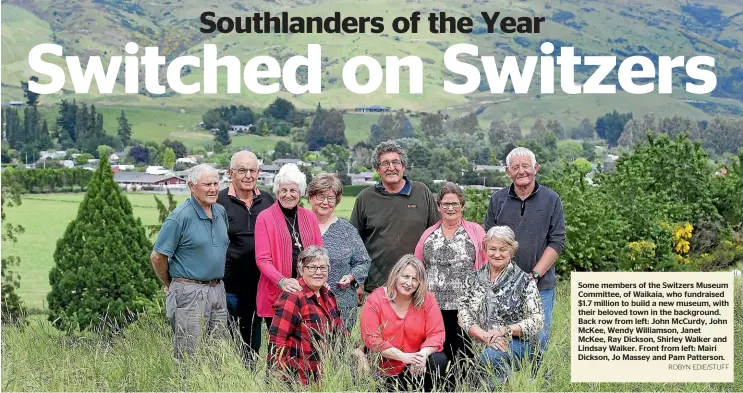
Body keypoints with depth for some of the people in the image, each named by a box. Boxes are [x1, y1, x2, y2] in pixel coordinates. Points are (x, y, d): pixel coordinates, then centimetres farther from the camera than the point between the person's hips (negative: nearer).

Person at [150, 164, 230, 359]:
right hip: (190, 293, -7)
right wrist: (171, 285, 4)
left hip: (218, 290, 7)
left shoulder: (221, 212, 8)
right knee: (190, 358, -3)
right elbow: (158, 257, -9)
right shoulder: (180, 217, -13)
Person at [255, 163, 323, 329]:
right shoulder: (265, 218, 0)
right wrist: (281, 281, -22)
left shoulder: (309, 217, 13)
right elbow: (262, 259, -6)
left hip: (307, 293, 4)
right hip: (276, 295, -3)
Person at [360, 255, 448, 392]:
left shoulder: (427, 299, -4)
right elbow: (372, 339, -17)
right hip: (385, 372, -2)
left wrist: (423, 354, -29)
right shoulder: (375, 300, -10)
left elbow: (436, 333, -8)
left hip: (415, 366, 2)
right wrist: (403, 356, -26)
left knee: (439, 360, -25)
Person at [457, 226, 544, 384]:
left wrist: (503, 331, -16)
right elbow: (463, 314, 1)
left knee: (490, 356, -33)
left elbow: (537, 319, -6)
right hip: (481, 345, 4)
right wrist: (485, 336, -15)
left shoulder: (524, 281, -1)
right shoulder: (474, 279, 9)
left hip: (517, 343, -4)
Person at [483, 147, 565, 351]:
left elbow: (557, 242, -1)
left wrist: (534, 275, -10)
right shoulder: (497, 200, 8)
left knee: (538, 342, 1)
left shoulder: (551, 200, 3)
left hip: (541, 286, -1)